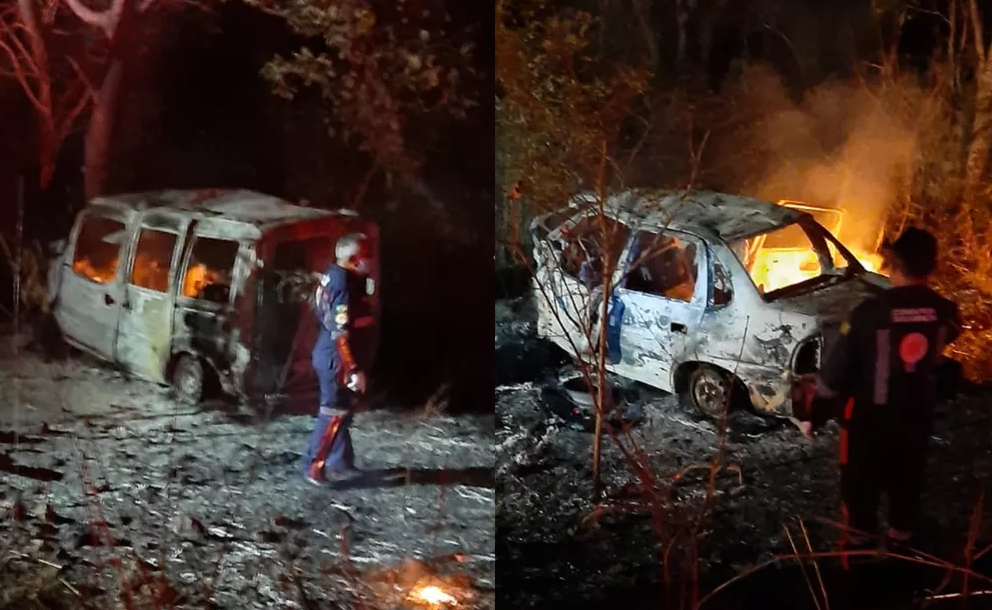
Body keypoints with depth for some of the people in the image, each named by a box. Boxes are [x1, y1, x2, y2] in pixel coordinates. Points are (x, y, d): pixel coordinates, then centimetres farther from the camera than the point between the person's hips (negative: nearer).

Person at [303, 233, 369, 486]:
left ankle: (341, 462, 26)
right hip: (334, 357, -10)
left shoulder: (330, 275, 6)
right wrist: (354, 370, -24)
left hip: (325, 352, 10)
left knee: (341, 410, 17)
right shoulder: (342, 283, -22)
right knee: (333, 413, -2)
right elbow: (340, 333, -25)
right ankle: (314, 467, 3)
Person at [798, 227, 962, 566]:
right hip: (917, 418, 4)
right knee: (907, 487, 21)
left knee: (860, 488, 14)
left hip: (869, 419, -3)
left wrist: (814, 415, -4)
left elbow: (836, 370, -16)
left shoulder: (870, 313, -23)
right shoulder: (945, 312, -13)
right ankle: (901, 548, 35)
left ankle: (856, 552, 24)